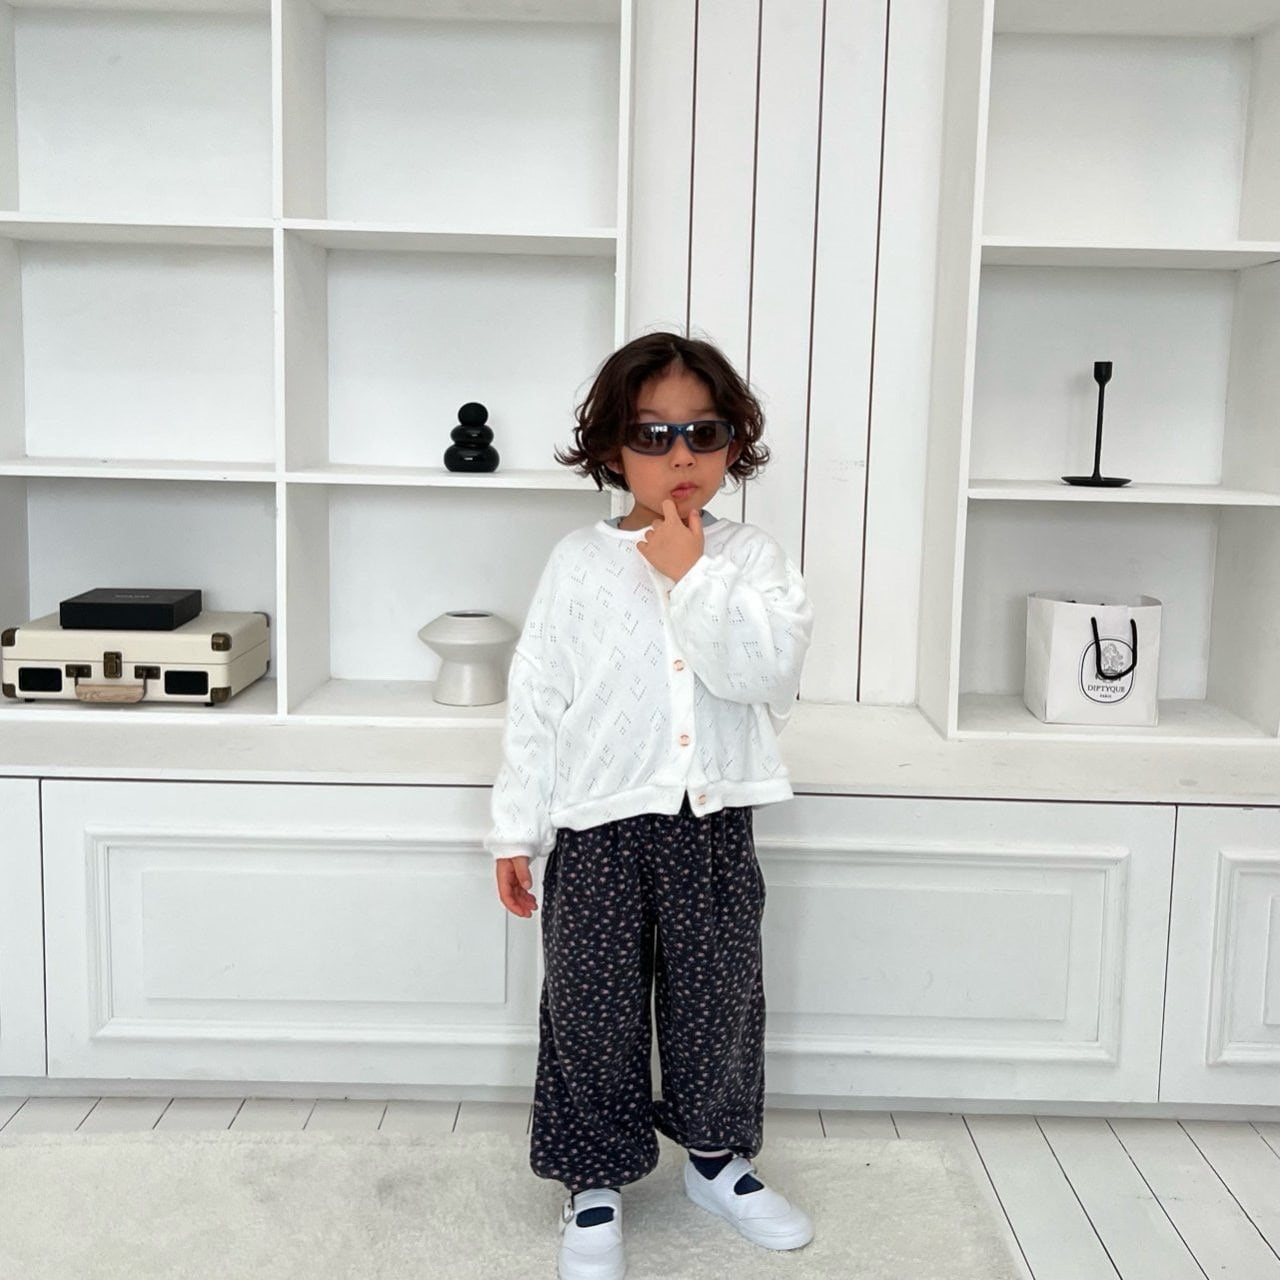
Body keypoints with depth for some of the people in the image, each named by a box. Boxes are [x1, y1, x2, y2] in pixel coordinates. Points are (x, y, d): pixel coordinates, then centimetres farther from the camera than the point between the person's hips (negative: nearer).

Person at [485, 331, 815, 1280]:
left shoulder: (751, 559, 0)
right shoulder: (579, 564, -1)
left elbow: (769, 671, -17)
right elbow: (537, 701, 0)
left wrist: (691, 575, -18)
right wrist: (516, 830, 0)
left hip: (715, 828, 1)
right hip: (601, 830, -1)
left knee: (718, 1004, 15)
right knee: (594, 1014, 9)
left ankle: (718, 1157, 39)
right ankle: (596, 1185, 29)